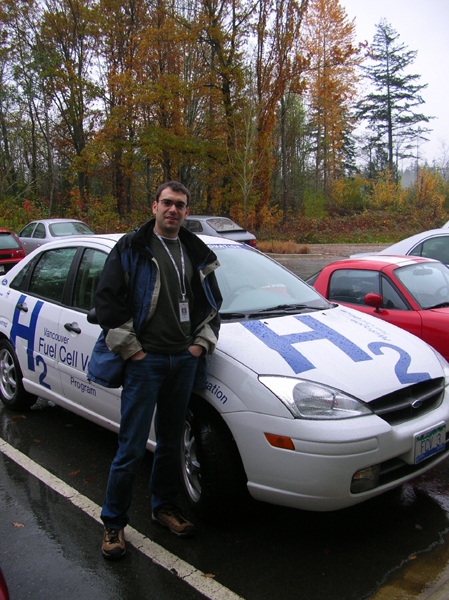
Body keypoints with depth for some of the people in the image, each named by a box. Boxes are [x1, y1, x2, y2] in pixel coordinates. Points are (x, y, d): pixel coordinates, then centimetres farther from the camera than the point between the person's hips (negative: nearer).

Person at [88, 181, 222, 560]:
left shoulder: (198, 253, 11)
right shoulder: (131, 249, -3)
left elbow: (212, 302, 18)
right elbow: (107, 300, -7)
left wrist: (202, 342, 6)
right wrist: (131, 348, -10)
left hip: (184, 361, 5)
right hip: (145, 361, -4)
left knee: (171, 442, 17)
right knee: (132, 447, 0)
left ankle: (164, 507, 35)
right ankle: (113, 522, 18)